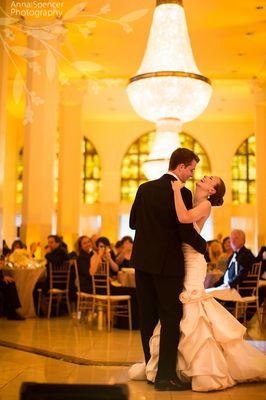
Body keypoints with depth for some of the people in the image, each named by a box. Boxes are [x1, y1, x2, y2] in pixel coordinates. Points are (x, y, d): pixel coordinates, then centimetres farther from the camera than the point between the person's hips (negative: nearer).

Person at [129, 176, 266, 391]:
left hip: (192, 264, -7)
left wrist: (177, 190, -18)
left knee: (190, 315, -5)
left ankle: (206, 369, 6)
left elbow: (184, 217, -27)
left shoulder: (205, 205, -8)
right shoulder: (188, 202, 15)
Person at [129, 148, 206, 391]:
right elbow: (187, 232, -16)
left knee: (148, 317, 13)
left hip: (143, 261, 6)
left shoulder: (145, 188, 6)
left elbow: (133, 222, 11)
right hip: (167, 264, -6)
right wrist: (204, 246, 2)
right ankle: (165, 376, 5)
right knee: (171, 320, 2)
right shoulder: (182, 193, -13)